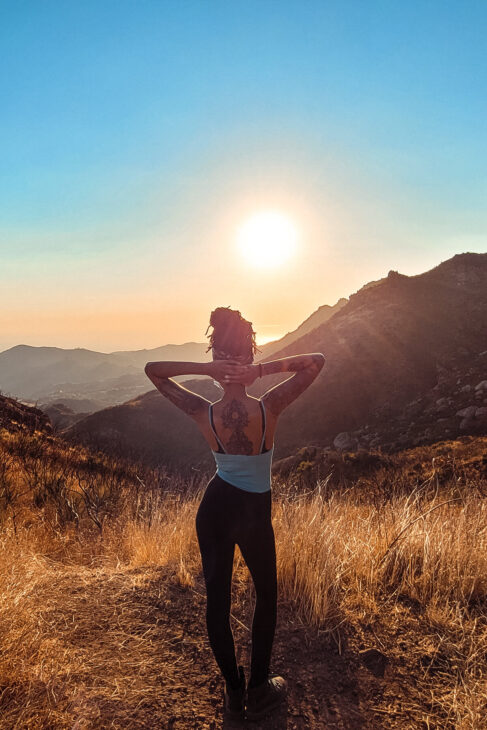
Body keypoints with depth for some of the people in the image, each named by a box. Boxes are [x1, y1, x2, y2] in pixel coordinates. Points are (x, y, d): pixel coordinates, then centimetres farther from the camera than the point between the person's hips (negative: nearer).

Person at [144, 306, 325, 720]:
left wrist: (204, 369, -21)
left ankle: (234, 694, 32)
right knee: (267, 595, 22)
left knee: (217, 599, 16)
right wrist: (265, 369, -25)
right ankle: (259, 692, 32)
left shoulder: (204, 414, -17)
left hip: (214, 509, 2)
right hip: (255, 514, -1)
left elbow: (152, 369, -7)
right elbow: (317, 361, -15)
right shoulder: (269, 408, -23)